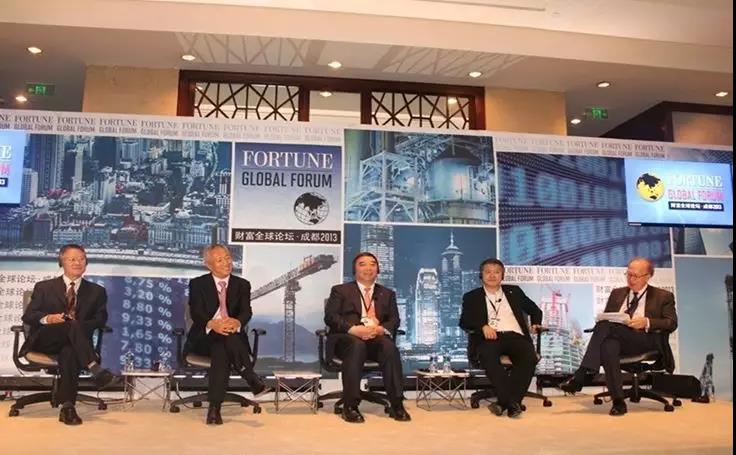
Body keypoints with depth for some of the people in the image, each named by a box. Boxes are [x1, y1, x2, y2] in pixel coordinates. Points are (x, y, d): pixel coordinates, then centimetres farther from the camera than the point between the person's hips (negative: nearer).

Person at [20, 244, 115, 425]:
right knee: (72, 325, -34)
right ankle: (95, 369, -45)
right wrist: (47, 318, -15)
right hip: (45, 340, 0)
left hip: (73, 343, 1)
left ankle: (67, 407, -38)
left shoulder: (96, 291, 19)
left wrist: (78, 325, -12)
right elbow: (28, 316, 8)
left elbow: (100, 320, 9)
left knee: (69, 352, -37)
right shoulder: (44, 287, 19)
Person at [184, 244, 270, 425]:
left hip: (233, 338, 2)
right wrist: (212, 324, -33)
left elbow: (246, 312, -4)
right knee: (226, 338, -35)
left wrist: (237, 322, -30)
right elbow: (196, 313, -10)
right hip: (205, 338, -1)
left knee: (221, 351, -34)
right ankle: (253, 380, -36)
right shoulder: (198, 284, 5)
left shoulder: (242, 285, 10)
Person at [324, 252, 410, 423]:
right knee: (356, 345, -37)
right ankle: (350, 406, -32)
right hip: (347, 338, -2)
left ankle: (396, 405, -27)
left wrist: (381, 329, -14)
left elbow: (394, 320, 11)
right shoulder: (340, 290, 15)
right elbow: (330, 317, 0)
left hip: (377, 338, 2)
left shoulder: (387, 293, 24)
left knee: (389, 347, -32)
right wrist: (355, 329, -19)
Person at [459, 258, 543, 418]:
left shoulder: (514, 292, 25)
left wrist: (536, 324, 8)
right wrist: (483, 326, -14)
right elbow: (464, 321, 5)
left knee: (530, 357, -32)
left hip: (515, 336, 2)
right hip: (489, 337, -2)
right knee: (488, 356, -38)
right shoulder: (472, 297, 18)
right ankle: (511, 402, -36)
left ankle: (504, 402, -32)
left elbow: (535, 310, 31)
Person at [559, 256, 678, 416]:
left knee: (606, 326, -33)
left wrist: (647, 322, -16)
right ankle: (618, 401, -37)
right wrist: (602, 321, -4)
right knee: (608, 345, -39)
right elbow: (605, 318, 22)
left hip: (646, 341, -3)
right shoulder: (617, 294, 26)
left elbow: (672, 323, 2)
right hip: (616, 338, 3)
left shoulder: (663, 297, 14)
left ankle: (580, 376, -36)